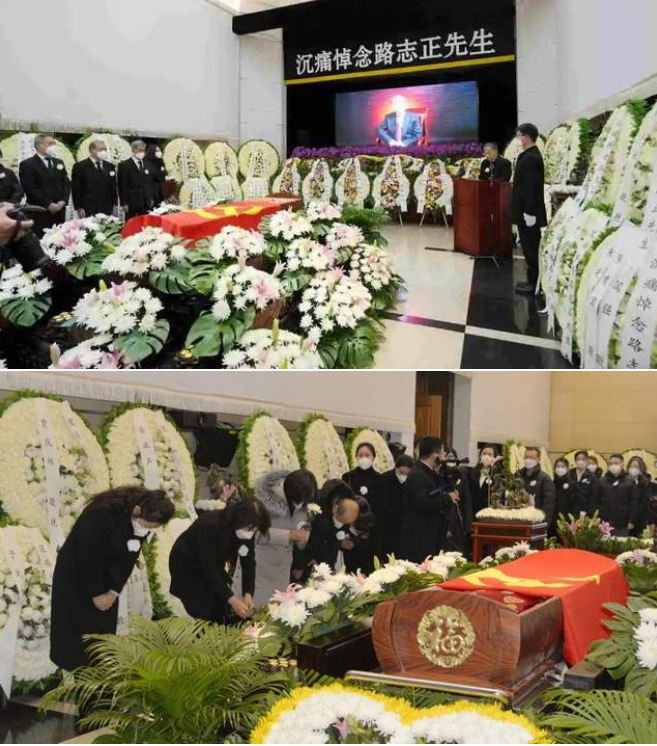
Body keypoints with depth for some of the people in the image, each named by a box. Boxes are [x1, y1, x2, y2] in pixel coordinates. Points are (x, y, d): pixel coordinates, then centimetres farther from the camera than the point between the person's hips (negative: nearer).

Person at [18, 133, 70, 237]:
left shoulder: (59, 162, 19)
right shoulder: (27, 164, -3)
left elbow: (66, 183, 15)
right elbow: (30, 189, -11)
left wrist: (63, 201, -3)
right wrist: (48, 204, -15)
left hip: (59, 211, 6)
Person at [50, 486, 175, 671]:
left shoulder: (145, 520, -14)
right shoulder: (101, 514, -33)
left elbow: (129, 558, -3)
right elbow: (89, 556, -25)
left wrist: (114, 590, -6)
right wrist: (97, 593, -17)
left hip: (106, 577, 5)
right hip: (76, 574, -5)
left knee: (105, 628, 5)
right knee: (78, 628, 0)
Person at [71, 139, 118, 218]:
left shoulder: (110, 167, 15)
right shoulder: (80, 166, 2)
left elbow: (113, 188, 19)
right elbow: (76, 189, -1)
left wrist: (115, 204, 10)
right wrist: (79, 208, -7)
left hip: (106, 210, 4)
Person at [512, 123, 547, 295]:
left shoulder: (531, 158, -19)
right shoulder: (529, 155, 12)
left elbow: (532, 187, -23)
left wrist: (529, 212, -23)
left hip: (529, 212, -10)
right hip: (526, 211, 10)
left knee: (531, 249, -3)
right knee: (530, 248, 15)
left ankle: (534, 284, 3)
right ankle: (533, 281, 22)